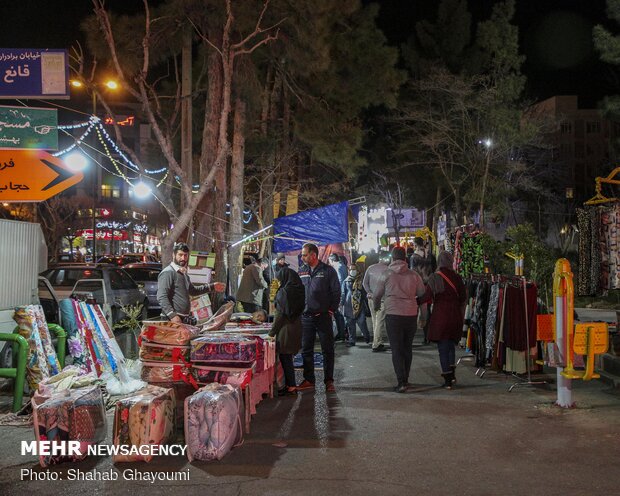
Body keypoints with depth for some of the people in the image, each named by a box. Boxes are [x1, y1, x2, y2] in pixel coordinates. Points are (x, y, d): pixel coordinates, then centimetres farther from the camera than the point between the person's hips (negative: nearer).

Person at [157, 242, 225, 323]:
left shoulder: (184, 274, 21)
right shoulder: (167, 273, -9)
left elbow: (192, 290, 37)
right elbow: (162, 297, -18)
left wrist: (212, 287, 32)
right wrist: (172, 315, -26)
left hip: (185, 319, 9)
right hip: (173, 319, -9)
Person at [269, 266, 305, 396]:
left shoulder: (284, 292, -16)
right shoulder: (298, 290, 8)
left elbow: (280, 314, -17)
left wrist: (272, 332, -10)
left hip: (286, 329, -8)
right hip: (296, 328, 8)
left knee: (285, 357, 0)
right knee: (287, 357, 16)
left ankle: (291, 386, 4)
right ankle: (289, 384, 22)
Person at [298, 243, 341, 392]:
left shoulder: (328, 271, -4)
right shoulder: (301, 271, 9)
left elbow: (336, 292, -3)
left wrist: (331, 310, -7)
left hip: (323, 317, -4)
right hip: (305, 317, 4)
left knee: (327, 350, 3)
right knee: (306, 350, 9)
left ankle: (329, 381, 11)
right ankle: (309, 380, 19)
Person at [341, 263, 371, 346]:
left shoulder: (361, 281, 9)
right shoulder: (346, 282, 11)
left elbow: (365, 292, 12)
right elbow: (342, 294, 11)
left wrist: (366, 304, 7)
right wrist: (343, 304, 3)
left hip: (360, 305, -1)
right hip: (349, 306, 1)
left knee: (362, 322, -6)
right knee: (350, 324, 4)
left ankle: (366, 336, 17)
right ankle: (351, 340, 12)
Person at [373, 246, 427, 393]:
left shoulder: (386, 274, -2)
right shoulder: (414, 275, 3)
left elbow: (376, 295, 8)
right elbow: (423, 295, 9)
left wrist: (377, 306, 30)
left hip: (393, 316, -3)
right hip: (411, 315, 3)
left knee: (396, 349, 1)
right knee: (407, 348, 16)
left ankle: (401, 382, -7)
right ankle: (405, 379, 26)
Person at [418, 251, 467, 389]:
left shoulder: (435, 277, -11)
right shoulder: (457, 278, 2)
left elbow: (427, 297, -16)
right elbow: (463, 298, 6)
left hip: (440, 316, -4)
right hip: (455, 316, 4)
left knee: (443, 347, 3)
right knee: (450, 344, 21)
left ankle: (447, 380, 5)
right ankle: (452, 374, 20)